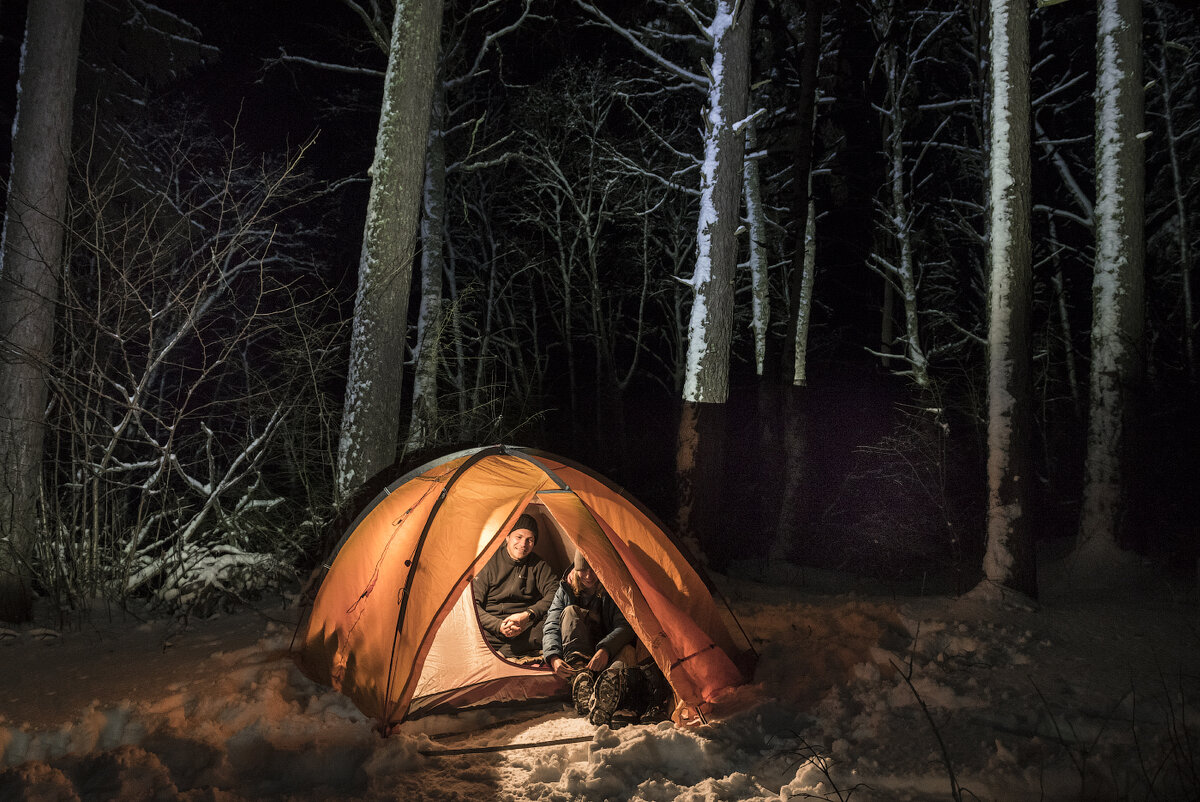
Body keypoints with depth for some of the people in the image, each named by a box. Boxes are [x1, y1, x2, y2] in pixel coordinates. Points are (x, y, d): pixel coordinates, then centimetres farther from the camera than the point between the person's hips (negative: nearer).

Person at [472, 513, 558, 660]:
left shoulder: (539, 565, 10)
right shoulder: (490, 562, 2)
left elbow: (554, 593, -3)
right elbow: (472, 603, -4)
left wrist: (528, 615, -20)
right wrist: (498, 625, -19)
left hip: (527, 629, 2)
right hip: (493, 630, -2)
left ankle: (500, 654, -30)